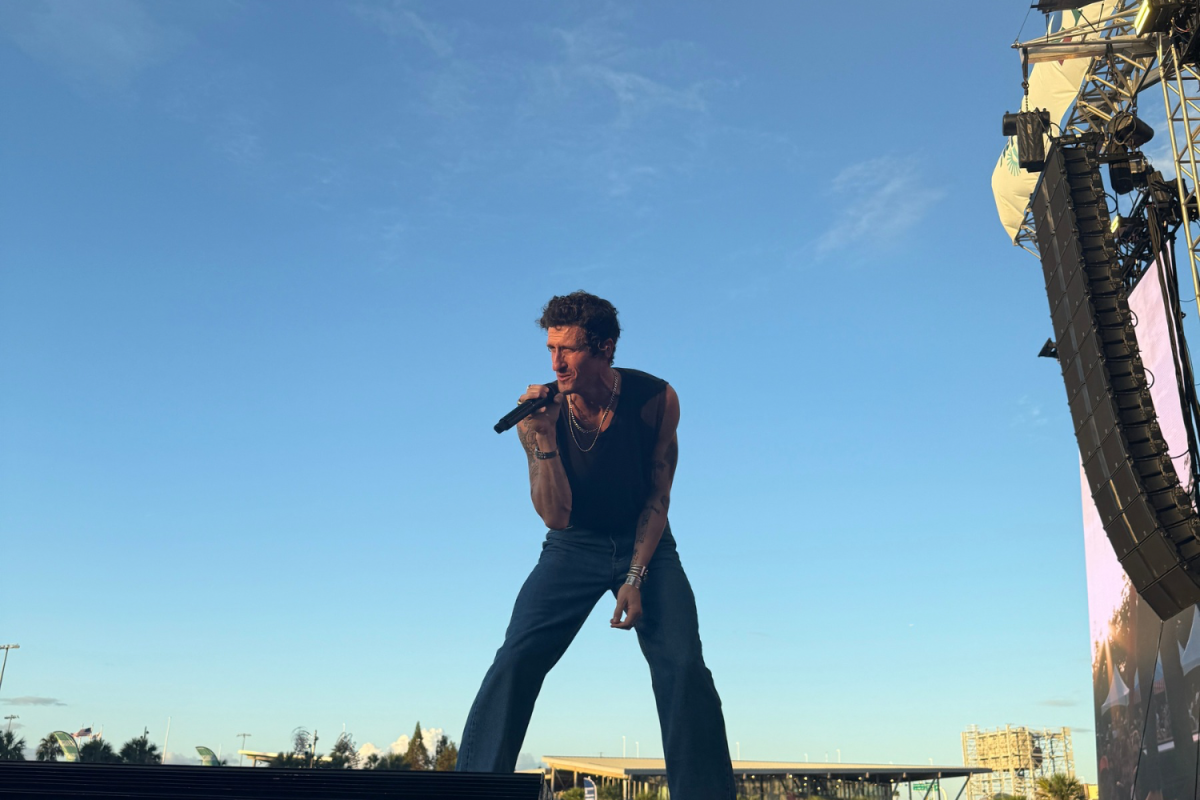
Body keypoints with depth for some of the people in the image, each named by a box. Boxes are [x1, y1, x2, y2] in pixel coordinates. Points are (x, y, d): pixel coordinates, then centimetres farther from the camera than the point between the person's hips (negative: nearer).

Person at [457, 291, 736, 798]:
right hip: (574, 546, 1)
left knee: (683, 666, -18)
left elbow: (658, 498, -7)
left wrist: (635, 577, -16)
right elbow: (555, 516, -16)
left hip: (646, 544, 0)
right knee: (516, 658, -16)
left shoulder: (655, 399, -15)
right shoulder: (541, 412, -14)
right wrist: (543, 438, -29)